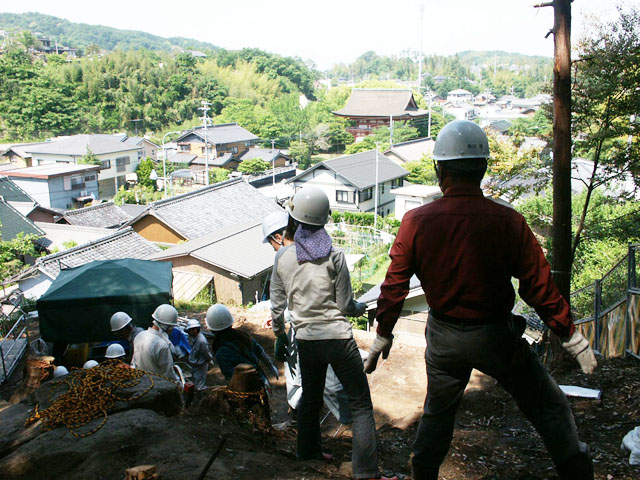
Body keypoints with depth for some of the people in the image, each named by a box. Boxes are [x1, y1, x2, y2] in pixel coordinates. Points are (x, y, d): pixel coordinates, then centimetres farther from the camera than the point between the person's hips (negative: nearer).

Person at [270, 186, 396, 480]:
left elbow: (277, 305, 5)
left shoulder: (282, 257, -1)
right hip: (337, 338, -4)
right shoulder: (334, 256, -10)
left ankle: (308, 450, 40)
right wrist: (360, 309, 16)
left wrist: (279, 335, 21)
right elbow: (345, 306, -7)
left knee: (310, 398, 24)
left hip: (305, 340, 5)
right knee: (361, 404, 3)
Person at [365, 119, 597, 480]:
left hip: (444, 338, 3)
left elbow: (394, 286, -4)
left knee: (438, 412, 24)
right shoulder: (508, 222, -18)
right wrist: (574, 338, -1)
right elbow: (540, 288, -14)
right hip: (495, 336, -3)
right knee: (550, 408, 15)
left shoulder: (416, 222, -12)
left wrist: (383, 335, 10)